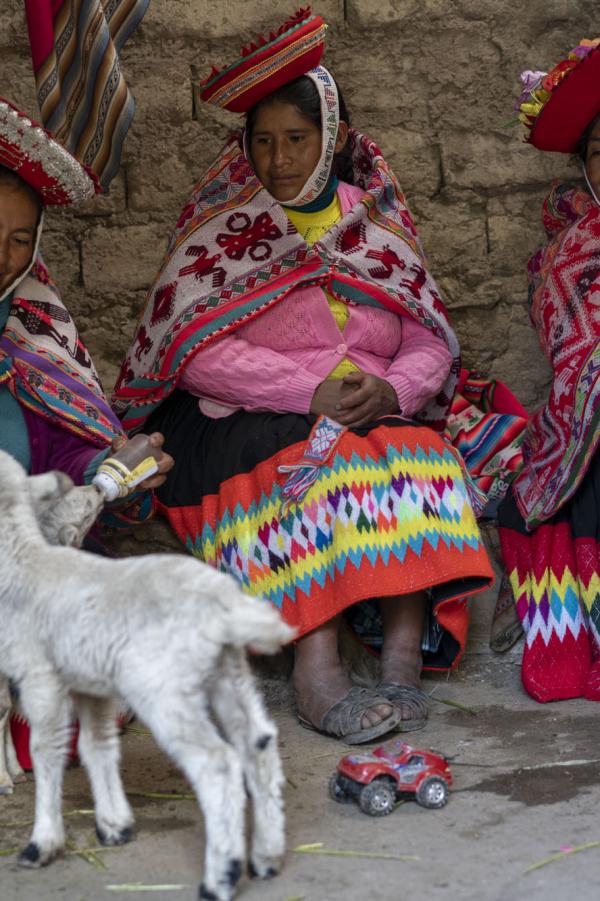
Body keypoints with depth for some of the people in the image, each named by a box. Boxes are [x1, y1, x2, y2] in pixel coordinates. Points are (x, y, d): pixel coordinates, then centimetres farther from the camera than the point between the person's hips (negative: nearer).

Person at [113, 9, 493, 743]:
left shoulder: (379, 227, 12)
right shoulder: (222, 229, 2)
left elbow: (432, 344, 7)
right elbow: (195, 351, -10)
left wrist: (392, 388, -17)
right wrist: (312, 391, -20)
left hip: (373, 420, 3)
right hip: (235, 426, -3)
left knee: (421, 458, -27)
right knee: (319, 462, -33)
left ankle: (403, 656, -34)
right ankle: (317, 673, -41)